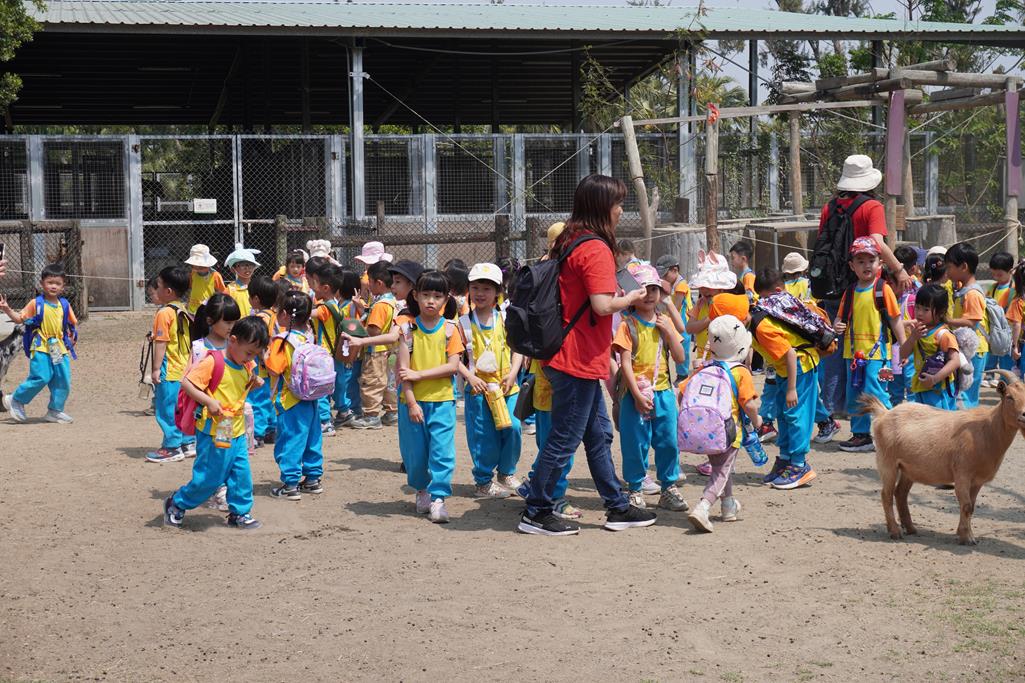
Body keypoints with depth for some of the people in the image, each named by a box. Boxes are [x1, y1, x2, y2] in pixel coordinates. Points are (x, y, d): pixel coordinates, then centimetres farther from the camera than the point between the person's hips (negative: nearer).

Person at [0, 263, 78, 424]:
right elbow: (20, 319, -2)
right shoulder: (36, 304, -4)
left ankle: (55, 411, 16)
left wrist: (72, 337, 5)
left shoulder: (64, 305, 7)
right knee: (41, 377, -15)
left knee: (63, 380, 3)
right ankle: (15, 401, 4)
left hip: (60, 349, 5)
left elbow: (73, 324, 17)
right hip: (40, 349, -5)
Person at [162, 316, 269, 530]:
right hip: (214, 432, -7)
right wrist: (209, 401, -25)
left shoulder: (246, 366, 9)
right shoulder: (213, 362, -16)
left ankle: (239, 513, 22)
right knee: (209, 478, 0)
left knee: (242, 476, 8)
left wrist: (254, 383, 9)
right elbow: (186, 383, -18)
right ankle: (176, 504, 20)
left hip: (237, 433, 7)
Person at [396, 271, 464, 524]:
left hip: (442, 400, 0)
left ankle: (438, 498, -3)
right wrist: (411, 402, -12)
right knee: (415, 452, 7)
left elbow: (453, 366, -8)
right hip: (413, 400, 0)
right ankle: (422, 490, 28)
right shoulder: (408, 328, -1)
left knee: (442, 450, -8)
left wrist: (419, 374, -14)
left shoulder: (450, 329, 0)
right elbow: (403, 368, -5)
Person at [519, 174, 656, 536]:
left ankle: (618, 508, 24)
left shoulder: (570, 243, 10)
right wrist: (631, 298, -6)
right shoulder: (596, 249, -18)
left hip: (569, 357, 10)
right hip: (579, 361, -10)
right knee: (564, 440, -1)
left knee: (599, 434, 16)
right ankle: (535, 513, 7)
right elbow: (602, 305, -24)